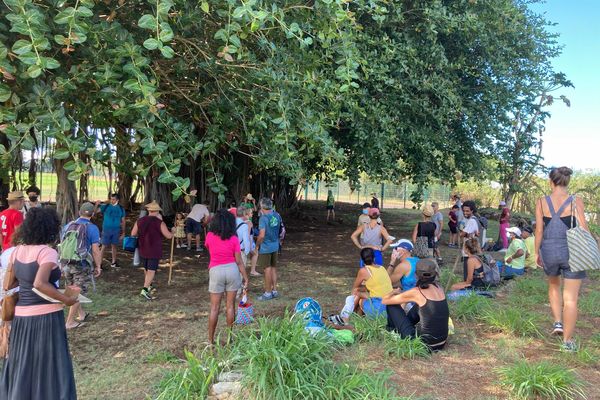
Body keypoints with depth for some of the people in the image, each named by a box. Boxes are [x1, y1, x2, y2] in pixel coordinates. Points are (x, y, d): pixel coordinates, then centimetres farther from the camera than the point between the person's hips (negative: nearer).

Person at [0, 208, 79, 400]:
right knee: (49, 367, 5)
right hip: (46, 316, -7)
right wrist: (65, 299, -19)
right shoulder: (48, 252, -16)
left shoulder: (18, 251, 4)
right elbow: (40, 284, -28)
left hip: (21, 316, 7)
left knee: (22, 364, 20)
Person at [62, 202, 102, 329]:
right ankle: (70, 321, 12)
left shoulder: (67, 226, 5)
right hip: (82, 265, -5)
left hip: (66, 264, 6)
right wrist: (98, 266, -4)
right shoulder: (92, 228, -12)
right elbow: (95, 250, -15)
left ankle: (81, 314, 34)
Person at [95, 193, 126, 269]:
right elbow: (95, 211, -13)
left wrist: (123, 233, 7)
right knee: (104, 246, -2)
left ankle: (113, 262, 18)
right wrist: (97, 205, -33)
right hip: (106, 230, -2)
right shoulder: (106, 207, -4)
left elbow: (123, 221, 7)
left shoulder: (121, 209, 2)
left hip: (116, 230, 2)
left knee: (114, 246, 9)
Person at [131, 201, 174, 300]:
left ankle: (149, 286, 37)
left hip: (142, 250, 5)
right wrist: (173, 231, 8)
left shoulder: (140, 221, 0)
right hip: (154, 251, -5)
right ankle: (144, 290, -13)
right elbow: (169, 236, -13)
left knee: (146, 269, 21)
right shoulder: (159, 223, -13)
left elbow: (133, 234, 6)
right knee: (151, 271, -2)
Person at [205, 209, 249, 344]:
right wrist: (245, 278, 3)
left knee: (214, 307, 7)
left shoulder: (210, 236, -2)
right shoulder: (234, 238, -5)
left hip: (216, 271, 0)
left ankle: (211, 339, 13)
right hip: (232, 270, 0)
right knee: (230, 305, 11)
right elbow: (239, 261, -4)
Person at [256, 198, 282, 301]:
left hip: (265, 247, -7)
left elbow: (262, 235, -23)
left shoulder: (263, 218, -20)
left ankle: (268, 293, 11)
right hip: (275, 246, 7)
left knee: (267, 269, 2)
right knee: (273, 268, 16)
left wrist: (257, 245, -10)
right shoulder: (277, 215, 2)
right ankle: (274, 290, 25)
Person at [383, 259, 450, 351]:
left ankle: (393, 331, 33)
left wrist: (395, 292, 19)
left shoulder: (416, 292, -13)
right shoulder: (439, 289, 4)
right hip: (441, 344, 6)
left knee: (391, 305, 6)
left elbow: (385, 300, -2)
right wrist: (402, 295, 28)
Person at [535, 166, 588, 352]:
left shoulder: (541, 202, -2)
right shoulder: (576, 201, -6)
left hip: (549, 251, 2)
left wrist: (537, 253, 8)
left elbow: (539, 230, -1)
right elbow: (583, 230, -7)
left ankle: (558, 322, 21)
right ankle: (567, 341, 9)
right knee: (570, 298, 4)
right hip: (572, 253, -2)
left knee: (553, 286, 30)